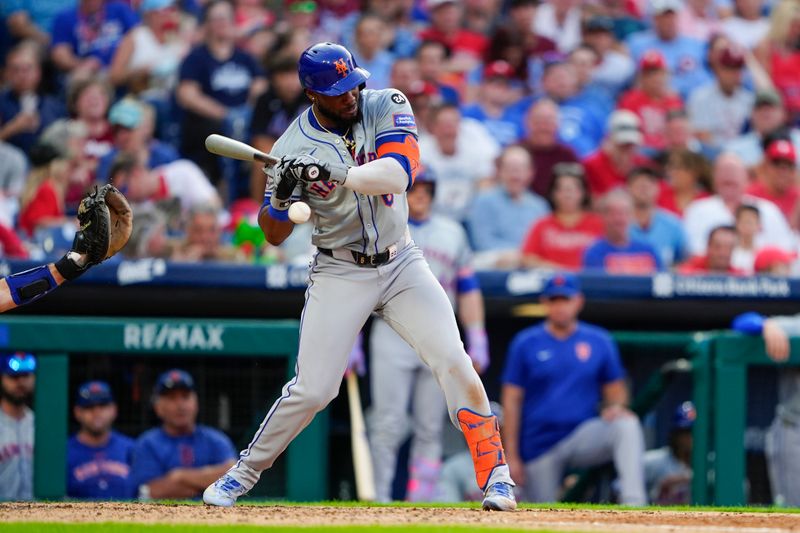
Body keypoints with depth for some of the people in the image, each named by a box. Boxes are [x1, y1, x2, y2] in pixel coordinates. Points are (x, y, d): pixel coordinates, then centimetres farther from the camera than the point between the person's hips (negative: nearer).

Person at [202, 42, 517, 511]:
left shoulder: (386, 107, -8)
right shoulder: (293, 150, -11)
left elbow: (400, 173, -25)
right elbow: (274, 235, -4)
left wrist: (337, 177, -36)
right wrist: (283, 198, -25)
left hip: (401, 263, 2)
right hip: (340, 273, -2)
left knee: (453, 361, -12)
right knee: (313, 389, -6)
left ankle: (495, 474, -6)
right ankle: (246, 471, 13)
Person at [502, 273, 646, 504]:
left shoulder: (599, 341, 6)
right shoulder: (525, 344, 2)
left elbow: (615, 388, 14)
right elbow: (511, 401, 1)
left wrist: (616, 406, -12)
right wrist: (511, 457, -4)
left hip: (584, 437, 1)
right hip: (540, 447, -1)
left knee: (627, 425, -29)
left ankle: (633, 502, -40)